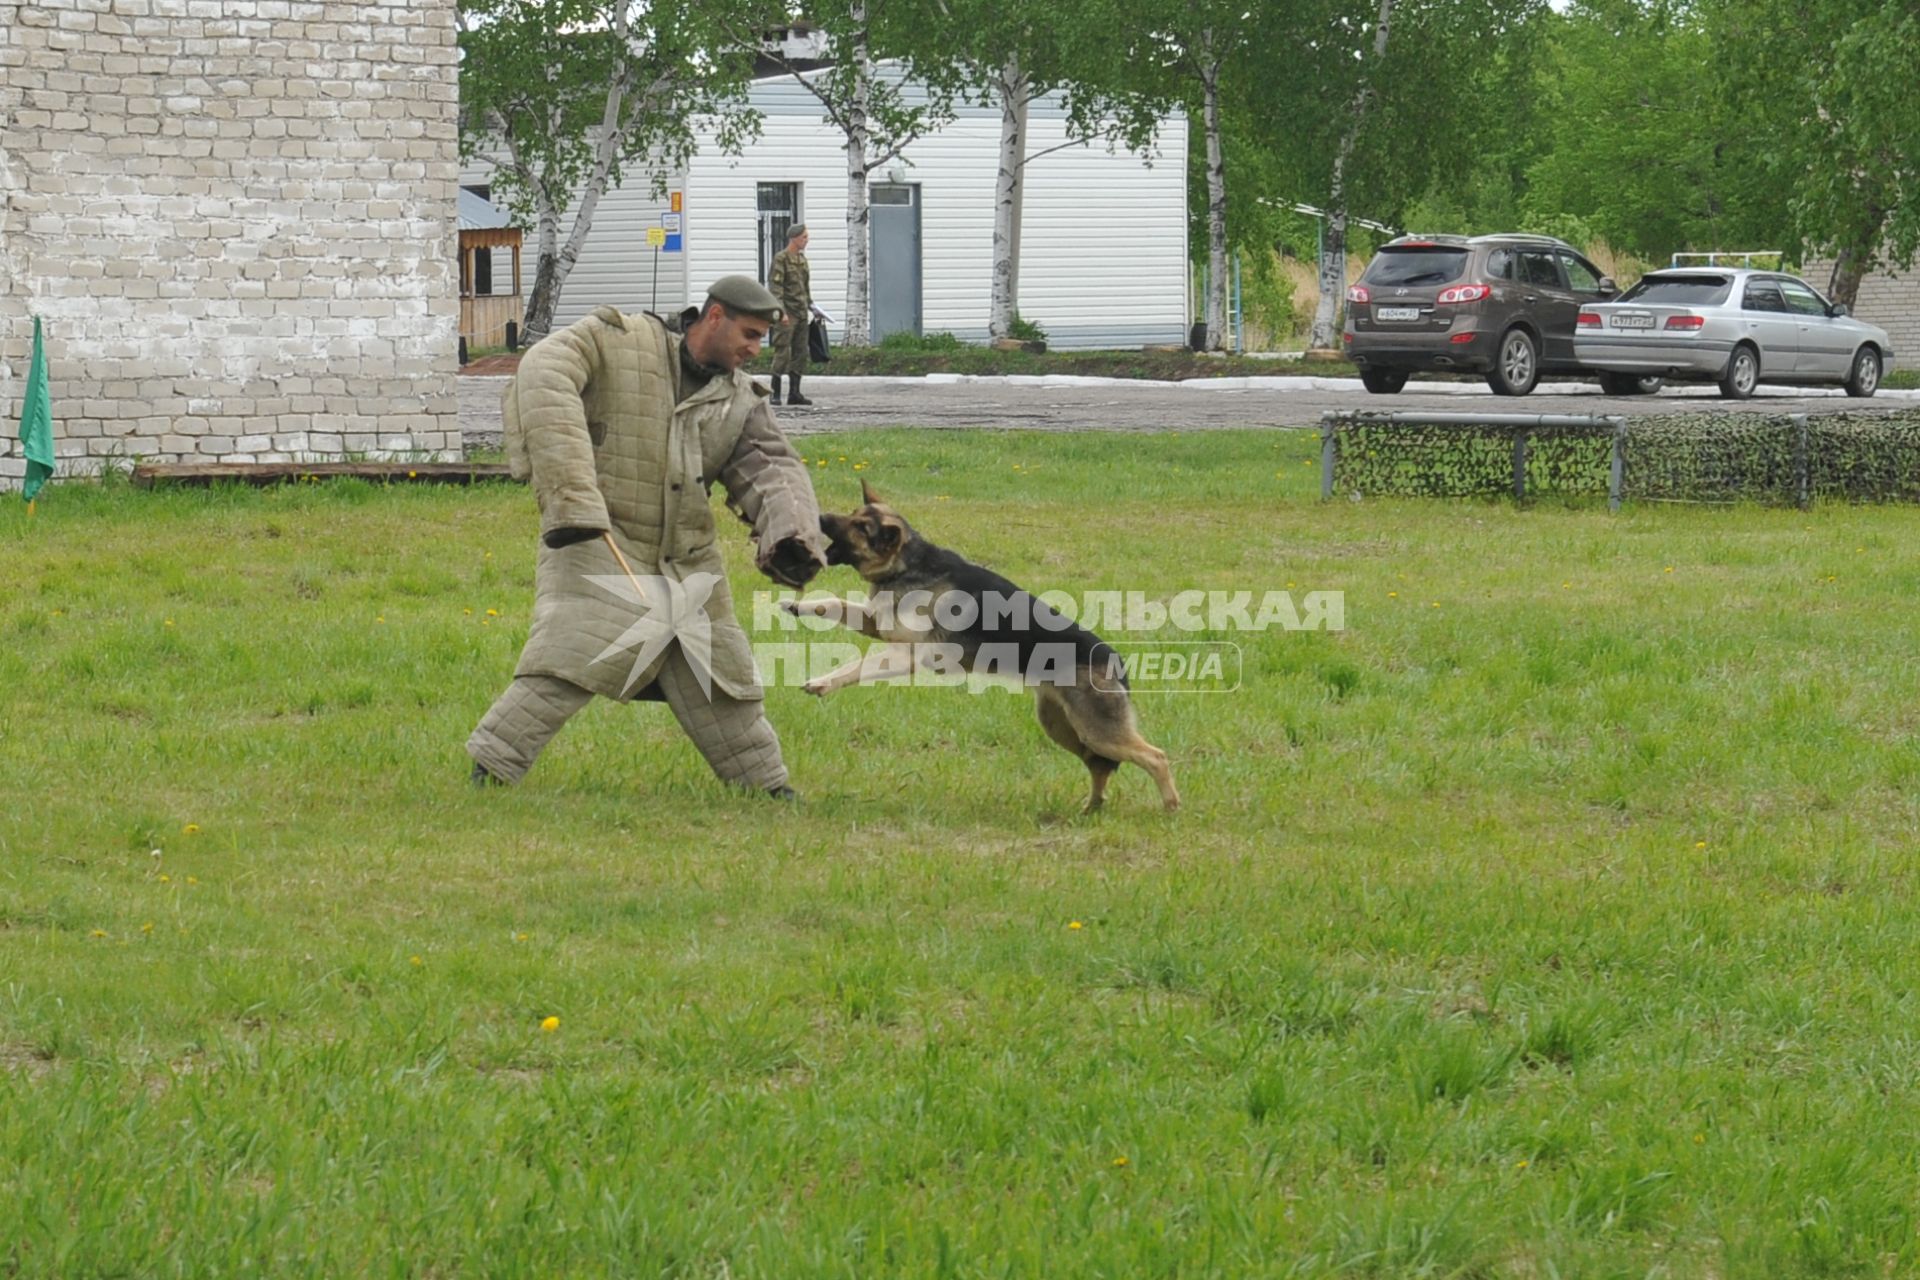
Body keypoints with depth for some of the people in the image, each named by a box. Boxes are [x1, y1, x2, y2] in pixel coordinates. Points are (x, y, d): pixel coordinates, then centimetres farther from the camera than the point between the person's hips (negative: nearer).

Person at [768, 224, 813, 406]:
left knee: (800, 353, 7)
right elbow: (775, 287, -15)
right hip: (787, 315, -8)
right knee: (782, 352, -8)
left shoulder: (802, 259, 15)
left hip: (801, 313, 8)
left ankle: (795, 393, 12)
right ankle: (775, 393, -5)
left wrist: (810, 307, 17)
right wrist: (782, 312, -21)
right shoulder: (781, 259, -9)